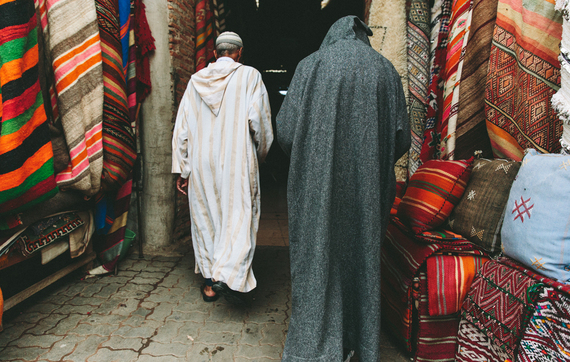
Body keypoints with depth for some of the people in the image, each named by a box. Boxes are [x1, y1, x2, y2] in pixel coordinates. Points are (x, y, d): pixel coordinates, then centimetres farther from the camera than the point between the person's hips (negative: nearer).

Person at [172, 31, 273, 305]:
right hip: (237, 161, -3)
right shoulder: (249, 76, -1)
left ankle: (209, 283, 21)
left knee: (205, 219, 13)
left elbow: (182, 127, 6)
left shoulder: (196, 80, 9)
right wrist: (260, 153, 7)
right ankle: (228, 276, -13)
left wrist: (182, 168, 10)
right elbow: (259, 119, -10)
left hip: (201, 162, 4)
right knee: (239, 217, 3)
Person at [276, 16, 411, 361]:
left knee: (317, 260, 6)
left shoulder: (311, 65, 1)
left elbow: (285, 130, -4)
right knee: (363, 258, 15)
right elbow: (401, 138, 4)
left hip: (317, 187, -2)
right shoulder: (385, 69, 7)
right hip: (368, 190, 3)